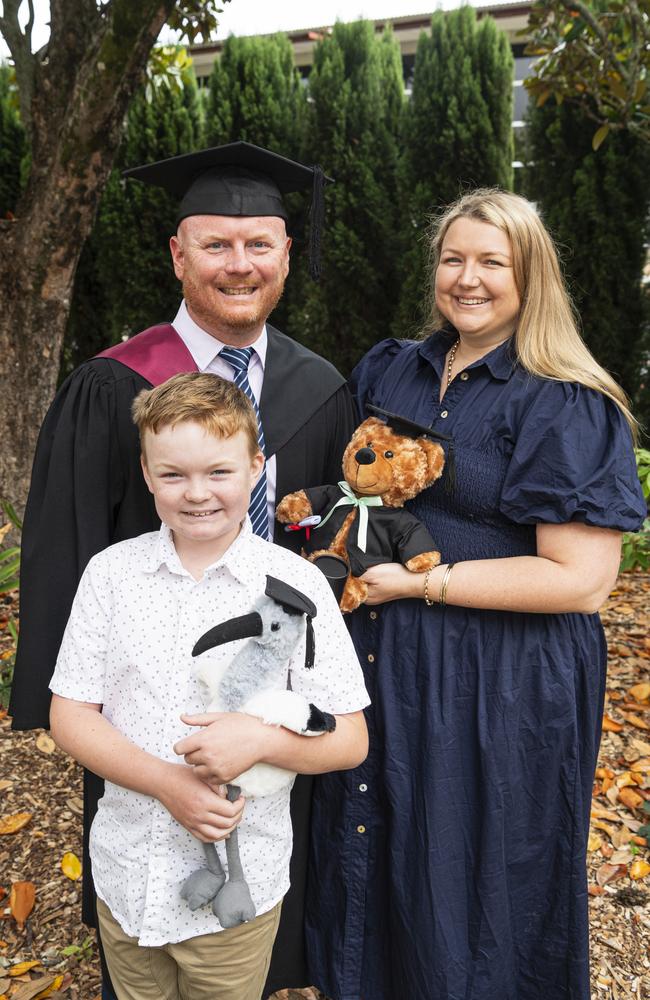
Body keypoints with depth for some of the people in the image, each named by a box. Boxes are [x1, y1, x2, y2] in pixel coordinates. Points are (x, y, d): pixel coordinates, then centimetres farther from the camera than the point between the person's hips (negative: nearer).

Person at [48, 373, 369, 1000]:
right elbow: (69, 714, -5)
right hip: (124, 877, 2)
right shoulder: (111, 573, -7)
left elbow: (349, 739, -9)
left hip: (237, 889, -2)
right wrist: (168, 783, -19)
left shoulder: (294, 584, -14)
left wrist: (261, 739, -28)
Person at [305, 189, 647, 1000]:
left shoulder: (568, 406, -13)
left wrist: (421, 582, -19)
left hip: (502, 687, -5)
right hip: (382, 666, 6)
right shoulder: (388, 371, 5)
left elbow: (581, 580, -19)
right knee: (375, 864, 23)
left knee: (467, 884, 15)